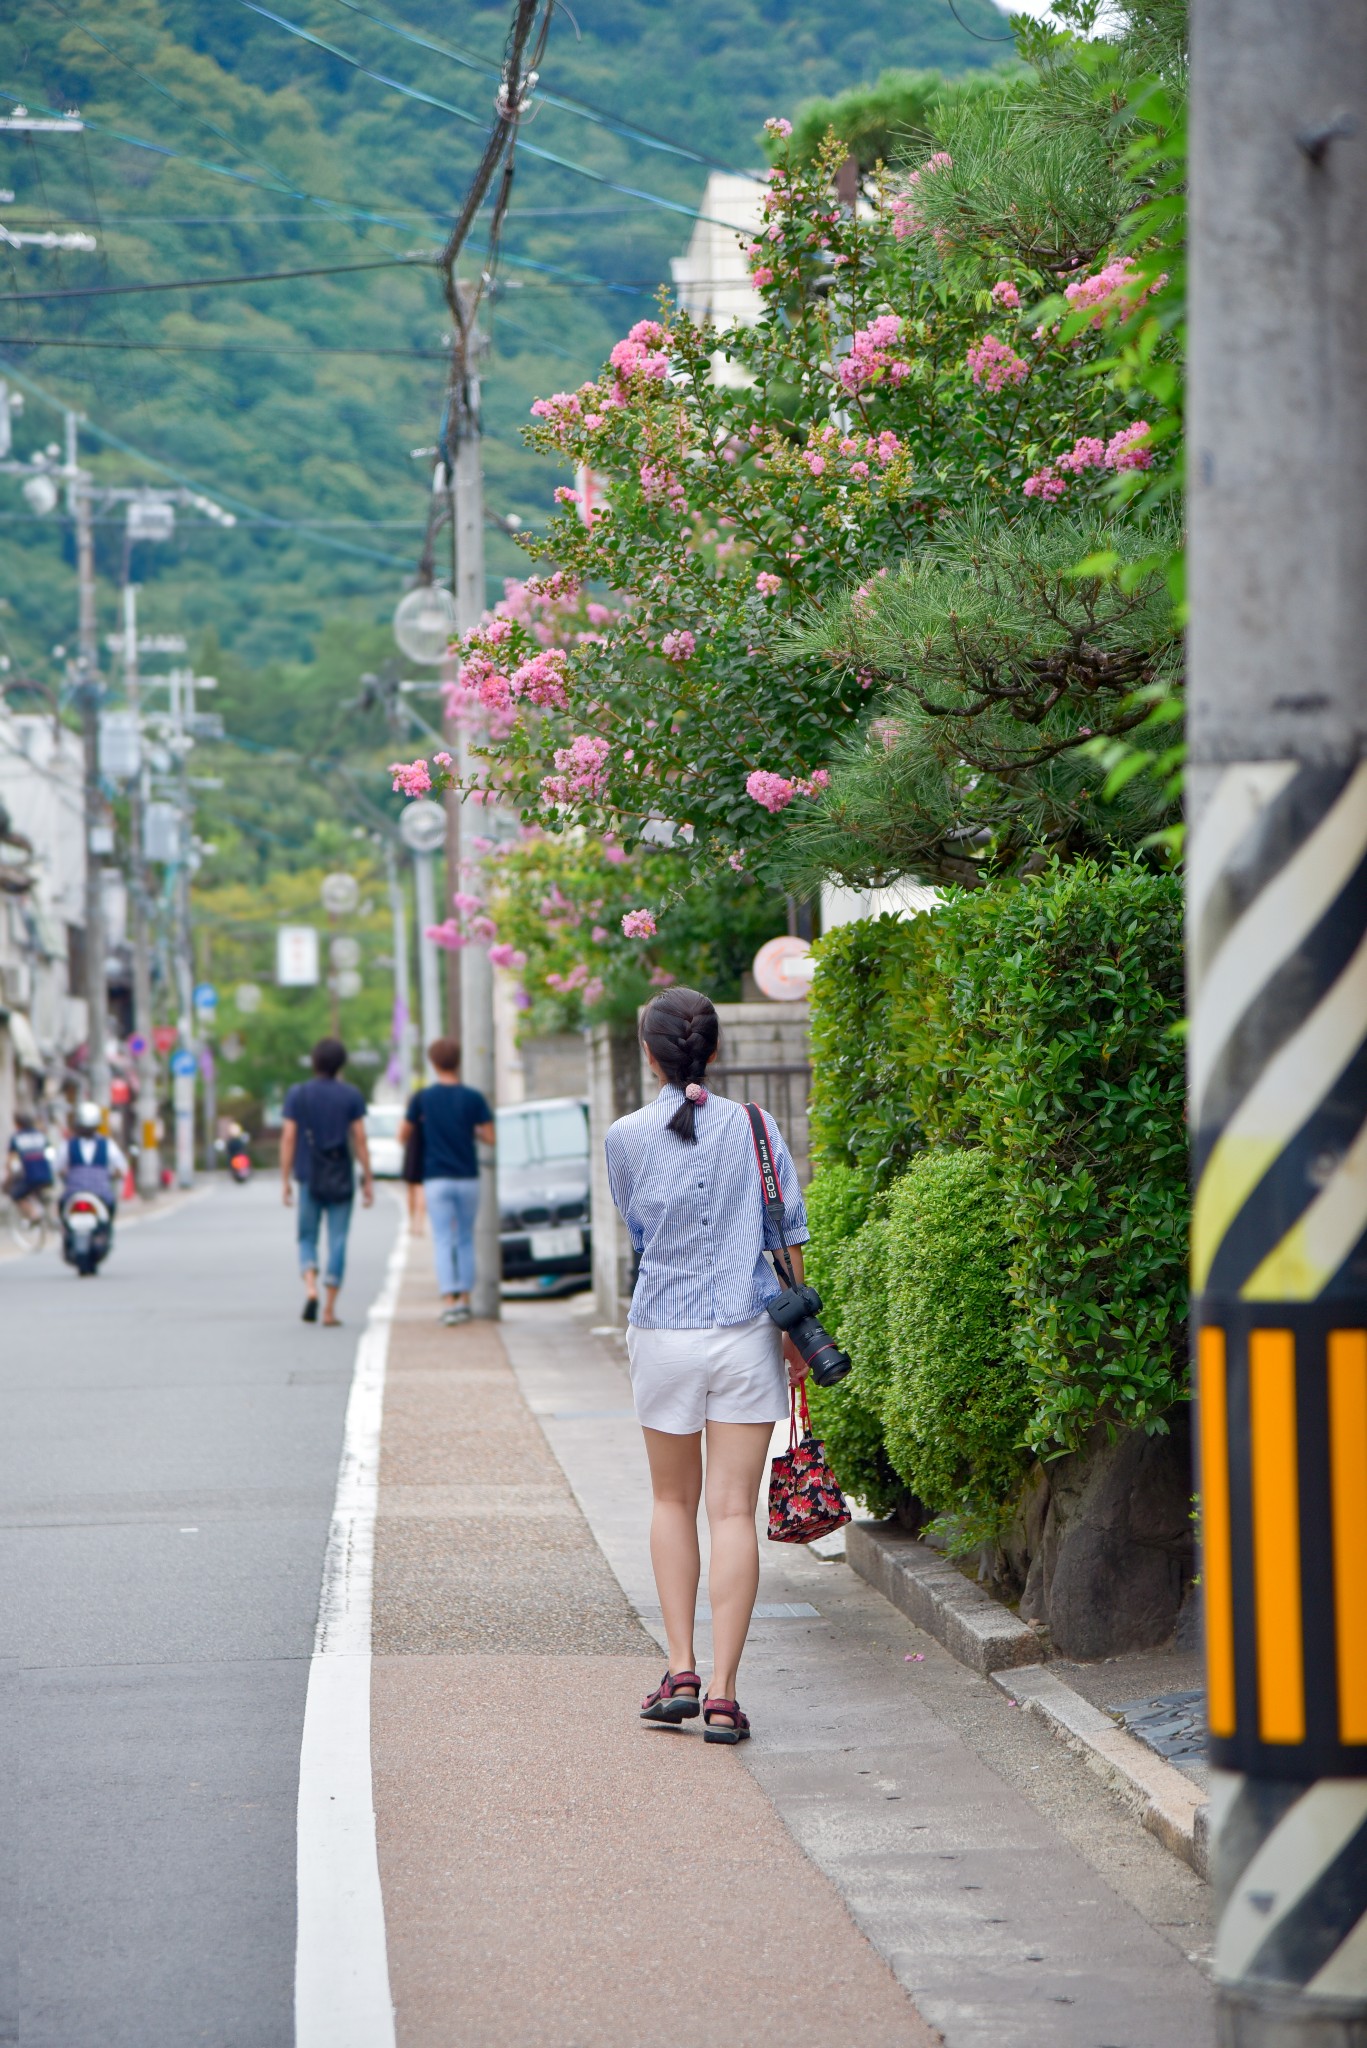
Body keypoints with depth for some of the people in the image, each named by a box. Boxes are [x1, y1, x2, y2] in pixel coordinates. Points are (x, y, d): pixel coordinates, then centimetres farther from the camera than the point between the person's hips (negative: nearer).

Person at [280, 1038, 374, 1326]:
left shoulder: (297, 1094, 0)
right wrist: (368, 1181, 2)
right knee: (338, 1243, 3)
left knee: (307, 1238, 13)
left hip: (309, 1179, 1)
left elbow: (288, 1139, -3)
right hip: (341, 1180, 0)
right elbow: (359, 1140, -3)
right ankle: (329, 1309, 1)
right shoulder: (352, 1095, -1)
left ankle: (310, 1288, -12)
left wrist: (285, 1181, 2)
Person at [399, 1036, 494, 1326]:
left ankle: (449, 1300, -14)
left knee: (442, 1241, -2)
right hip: (468, 1178, 1)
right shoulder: (473, 1098, -2)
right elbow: (490, 1137, -3)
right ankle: (464, 1299, 14)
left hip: (437, 1179, -1)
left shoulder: (422, 1098, -3)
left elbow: (403, 1136, 4)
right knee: (466, 1240, 14)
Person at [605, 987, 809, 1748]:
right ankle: (722, 1692, -5)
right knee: (734, 1510, 0)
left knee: (674, 1502, 18)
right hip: (746, 1335, 0)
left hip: (664, 1334, 0)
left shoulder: (627, 1137, -3)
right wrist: (796, 1332, 10)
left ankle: (681, 1671, 10)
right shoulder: (754, 1128, -3)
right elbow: (788, 1236, 1)